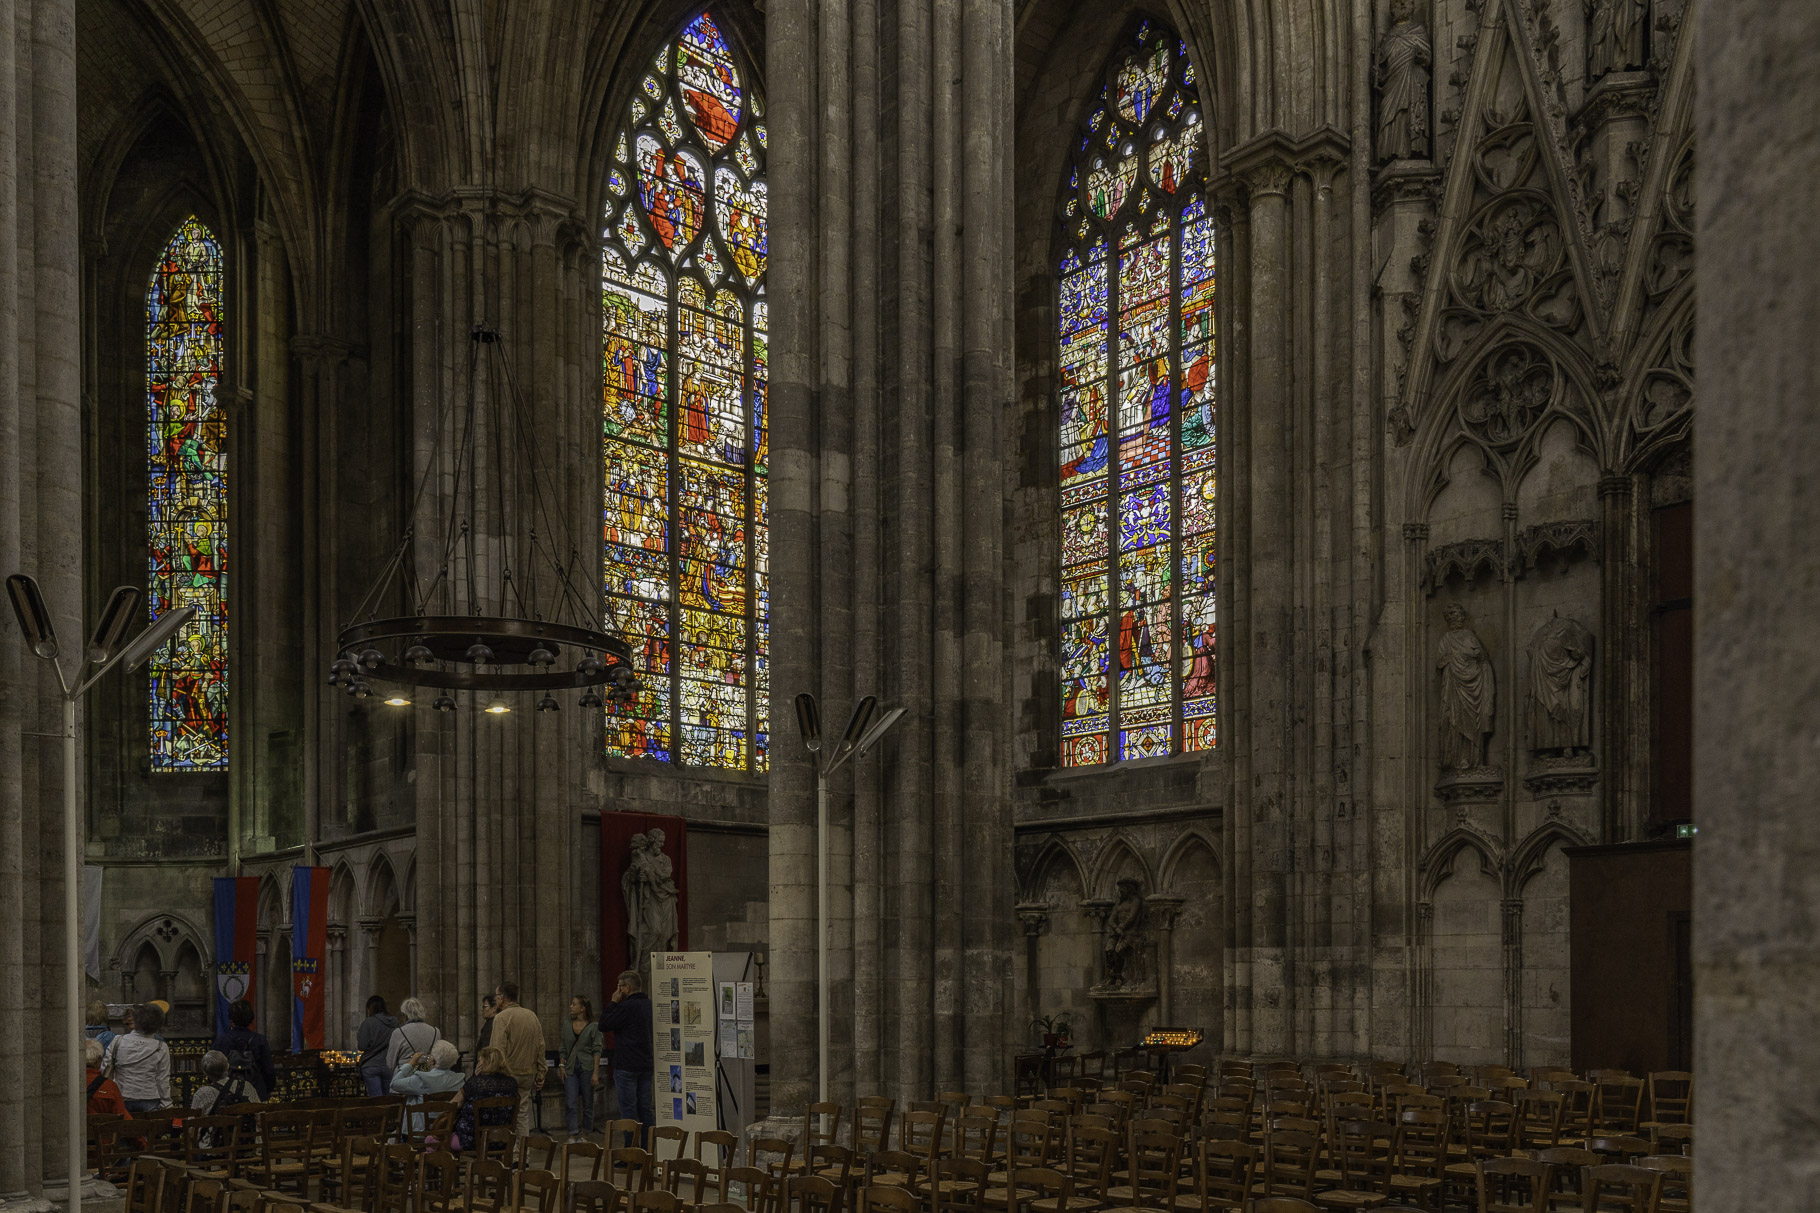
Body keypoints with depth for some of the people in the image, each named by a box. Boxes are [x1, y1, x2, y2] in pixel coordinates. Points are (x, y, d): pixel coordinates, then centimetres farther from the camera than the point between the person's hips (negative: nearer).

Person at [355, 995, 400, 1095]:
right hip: (389, 1067, 3)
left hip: (371, 1066, -3)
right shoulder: (395, 1023, 3)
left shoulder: (368, 1022, -7)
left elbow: (362, 1046, -9)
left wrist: (356, 1037, 10)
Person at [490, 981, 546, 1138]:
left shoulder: (501, 1017, -10)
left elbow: (498, 1050, -16)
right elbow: (541, 1047, 11)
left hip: (508, 1075, -6)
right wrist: (540, 1075, 14)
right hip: (528, 1075, 6)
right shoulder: (532, 1016, 10)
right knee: (523, 1114, 10)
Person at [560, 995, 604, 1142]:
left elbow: (597, 1051, -5)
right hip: (571, 1069, 3)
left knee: (587, 1104, 4)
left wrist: (595, 1073, -11)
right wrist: (562, 1066, 4)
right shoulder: (566, 1026, 11)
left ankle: (585, 1134, 15)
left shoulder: (593, 1027, -2)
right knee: (572, 1103, -7)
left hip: (587, 1068, -3)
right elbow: (563, 1049, 16)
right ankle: (573, 1135, -9)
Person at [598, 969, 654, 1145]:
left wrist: (613, 1003, -1)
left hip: (626, 1066, -7)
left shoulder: (627, 1007, -14)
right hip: (647, 1065, 7)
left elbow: (603, 1025, -8)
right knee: (646, 1109, 10)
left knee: (628, 1109, -4)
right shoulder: (649, 1005, 9)